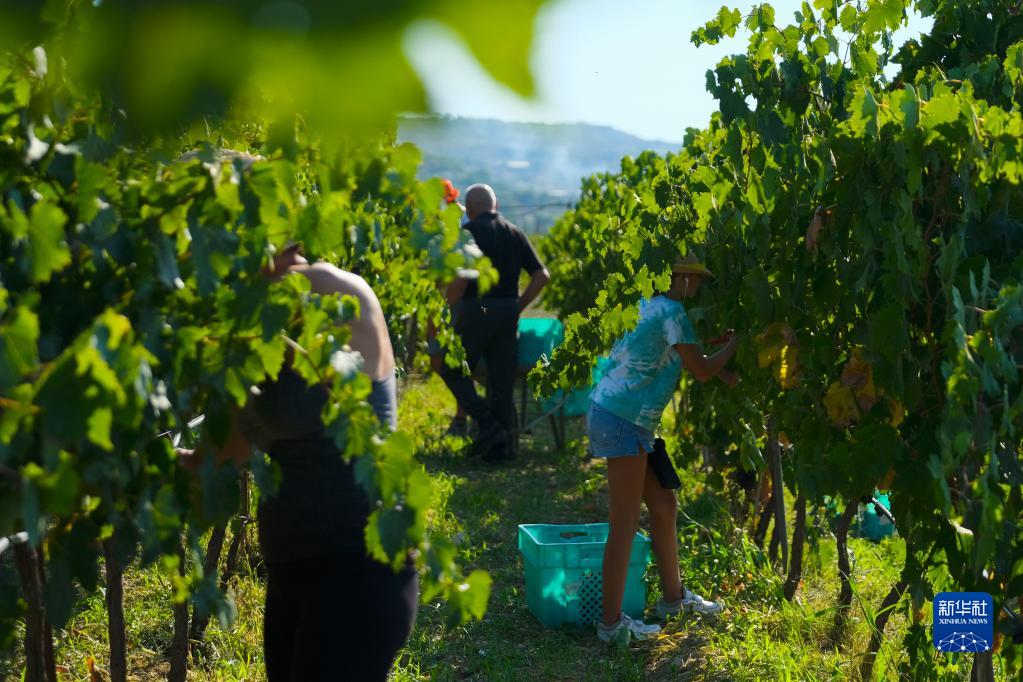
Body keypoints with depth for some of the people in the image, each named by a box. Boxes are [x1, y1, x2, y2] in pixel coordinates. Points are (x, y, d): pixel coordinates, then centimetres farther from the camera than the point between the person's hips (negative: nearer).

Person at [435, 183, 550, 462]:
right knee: (502, 380, 10)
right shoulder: (515, 233, 9)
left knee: (453, 370, 10)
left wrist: (449, 309, -6)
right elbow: (541, 275, 5)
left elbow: (460, 277, -19)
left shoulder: (469, 232, -7)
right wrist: (519, 305, 11)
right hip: (508, 313, 5)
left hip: (476, 310, -5)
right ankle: (500, 446, 12)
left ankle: (487, 423, -5)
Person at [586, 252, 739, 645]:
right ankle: (611, 623, 0)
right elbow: (701, 370, -9)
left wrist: (722, 371, 15)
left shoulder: (649, 306, 14)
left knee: (664, 506, 18)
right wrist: (735, 343, 5)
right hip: (622, 420, -10)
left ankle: (674, 598, 32)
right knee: (625, 524, -5)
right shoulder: (671, 312, -14)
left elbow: (683, 357, 27)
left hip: (611, 413, 10)